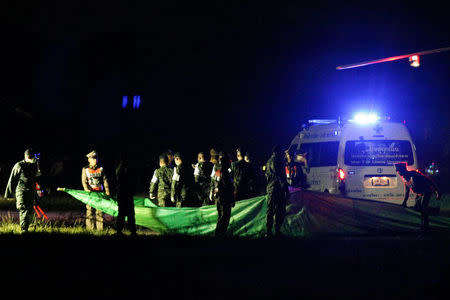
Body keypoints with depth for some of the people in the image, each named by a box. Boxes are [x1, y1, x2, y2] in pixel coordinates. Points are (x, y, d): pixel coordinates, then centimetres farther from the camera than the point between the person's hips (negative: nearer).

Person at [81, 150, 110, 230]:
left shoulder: (101, 169, 10)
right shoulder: (85, 169, 5)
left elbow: (105, 180, 8)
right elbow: (84, 181, -2)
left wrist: (107, 191, -2)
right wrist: (87, 189, -20)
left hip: (100, 193, 2)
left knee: (99, 211, -1)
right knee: (89, 210, -4)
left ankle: (100, 228, 1)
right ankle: (89, 228, -2)